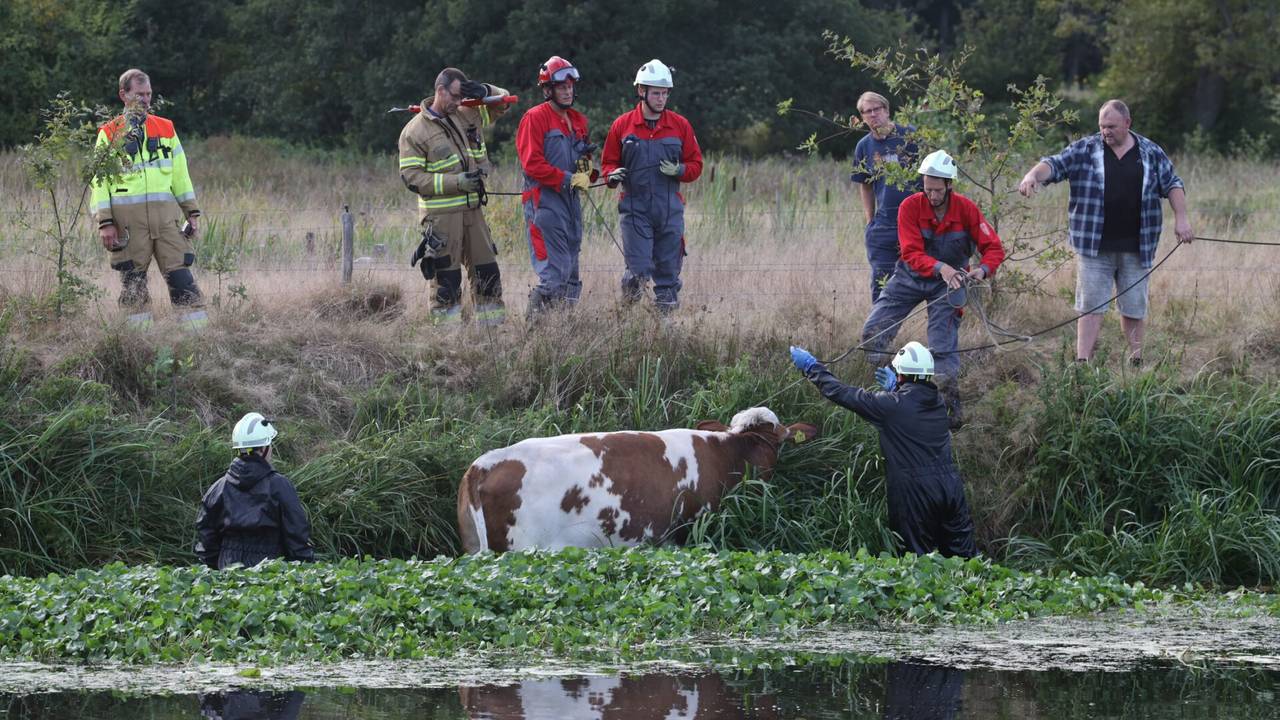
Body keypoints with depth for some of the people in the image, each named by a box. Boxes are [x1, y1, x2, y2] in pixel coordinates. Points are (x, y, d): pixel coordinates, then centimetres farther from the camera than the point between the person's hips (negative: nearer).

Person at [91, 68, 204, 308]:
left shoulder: (166, 129, 16)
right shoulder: (109, 134, 6)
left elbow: (181, 174, 19)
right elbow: (100, 181, 3)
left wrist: (192, 212, 13)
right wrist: (105, 223, -7)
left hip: (165, 213, 2)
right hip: (128, 215, -2)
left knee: (180, 274, -6)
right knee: (132, 280, -1)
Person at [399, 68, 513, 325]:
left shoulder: (467, 115, 10)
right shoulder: (415, 132, -7)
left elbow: (503, 103, 22)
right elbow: (411, 177, -12)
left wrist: (484, 91, -2)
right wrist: (455, 182, -19)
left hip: (472, 210, 6)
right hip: (441, 215, -6)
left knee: (487, 272, 7)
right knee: (447, 278, -4)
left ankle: (492, 324, 14)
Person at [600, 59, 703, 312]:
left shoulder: (680, 125, 6)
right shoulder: (622, 125, 4)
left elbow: (695, 165, 10)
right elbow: (608, 163, 11)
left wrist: (679, 170, -11)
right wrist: (613, 175, -11)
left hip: (670, 210, 2)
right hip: (634, 208, -2)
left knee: (668, 272, 4)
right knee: (638, 271, -11)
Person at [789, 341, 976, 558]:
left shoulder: (893, 404, -10)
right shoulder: (937, 401, 6)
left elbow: (842, 394, -2)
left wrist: (811, 367, 11)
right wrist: (895, 389, 43)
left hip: (917, 490, -5)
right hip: (950, 485, 5)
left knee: (921, 557, 2)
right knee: (963, 555, 9)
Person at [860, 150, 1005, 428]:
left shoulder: (965, 209, -16)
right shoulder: (910, 207, -18)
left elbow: (994, 248, -14)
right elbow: (912, 253, -25)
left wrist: (983, 269, -36)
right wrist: (940, 267, -43)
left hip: (949, 281, -1)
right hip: (911, 276, 1)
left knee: (943, 348, -7)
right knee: (873, 332, -8)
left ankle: (952, 405, 5)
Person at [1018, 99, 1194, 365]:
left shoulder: (1152, 153, 7)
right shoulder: (1084, 150, 2)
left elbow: (1172, 184, 10)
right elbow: (1055, 165, -6)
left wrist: (1181, 218, -2)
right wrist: (1033, 175, -27)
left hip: (1136, 248, 1)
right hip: (1094, 247, -1)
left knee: (1134, 307, 8)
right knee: (1090, 305, -4)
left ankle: (1136, 361, 19)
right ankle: (1082, 362, -5)